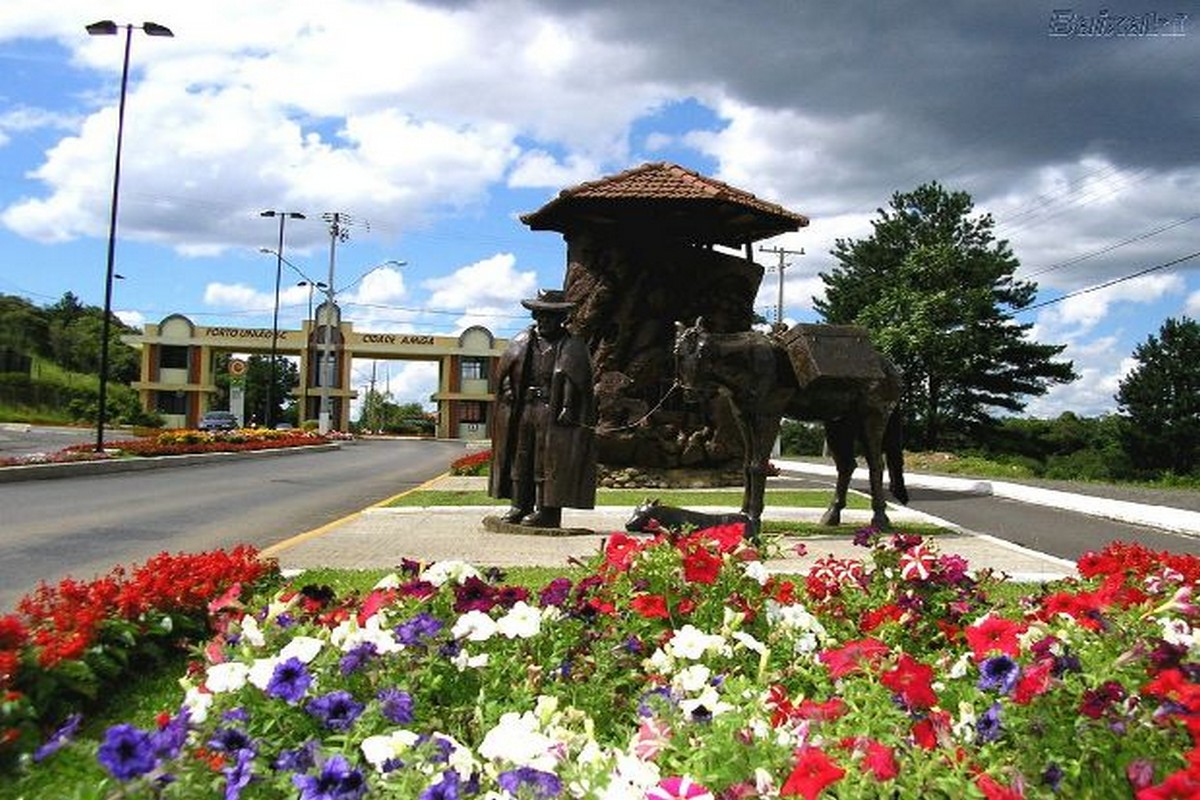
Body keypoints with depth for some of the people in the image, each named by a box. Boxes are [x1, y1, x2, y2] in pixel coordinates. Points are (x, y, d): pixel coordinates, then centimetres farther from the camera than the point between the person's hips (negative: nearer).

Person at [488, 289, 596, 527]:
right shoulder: (521, 342, 13)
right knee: (520, 458, 8)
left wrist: (567, 408, -16)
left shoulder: (572, 346, -1)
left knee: (549, 461, -5)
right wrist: (509, 391, 1)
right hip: (522, 411, 6)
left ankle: (548, 510, -1)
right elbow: (504, 371, 17)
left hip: (553, 412, -5)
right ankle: (520, 506, 17)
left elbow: (575, 382, -8)